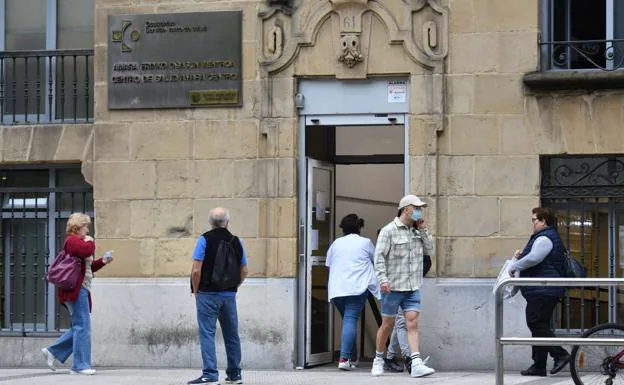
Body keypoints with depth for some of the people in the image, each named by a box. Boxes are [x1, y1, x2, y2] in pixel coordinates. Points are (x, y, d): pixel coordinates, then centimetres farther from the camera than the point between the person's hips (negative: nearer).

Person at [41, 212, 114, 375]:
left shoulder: (76, 241, 24)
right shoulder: (72, 240, -8)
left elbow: (88, 267, 28)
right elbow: (87, 251, -27)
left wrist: (103, 262, 15)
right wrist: (90, 241, -7)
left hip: (80, 290, 11)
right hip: (76, 289, -11)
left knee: (80, 327, 13)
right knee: (82, 326, -9)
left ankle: (52, 351, 17)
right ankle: (80, 365, -6)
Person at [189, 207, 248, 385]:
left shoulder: (205, 239, -8)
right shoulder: (236, 242, 5)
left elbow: (196, 271, -13)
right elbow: (244, 272, 8)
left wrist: (196, 291, 0)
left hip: (208, 295, -4)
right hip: (230, 295, 4)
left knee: (207, 333, -4)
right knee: (231, 335, 12)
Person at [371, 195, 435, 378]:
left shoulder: (416, 231, 13)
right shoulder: (389, 231, -6)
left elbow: (429, 250, 13)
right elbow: (379, 257, -10)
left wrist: (423, 230, 2)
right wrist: (383, 279, -20)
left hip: (412, 287, 4)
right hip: (393, 287, -4)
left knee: (412, 323, -7)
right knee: (387, 325, 6)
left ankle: (416, 364, -15)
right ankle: (378, 359, 25)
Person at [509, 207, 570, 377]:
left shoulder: (545, 238, -13)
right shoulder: (549, 236, 22)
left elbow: (533, 258, -24)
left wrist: (514, 267, -11)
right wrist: (521, 255, 11)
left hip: (543, 291, -11)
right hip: (543, 291, 11)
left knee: (537, 324, -13)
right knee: (538, 325, 10)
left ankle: (560, 355, -15)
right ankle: (538, 366, 11)